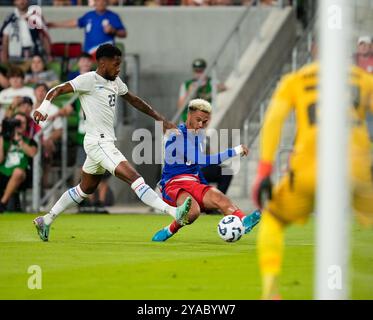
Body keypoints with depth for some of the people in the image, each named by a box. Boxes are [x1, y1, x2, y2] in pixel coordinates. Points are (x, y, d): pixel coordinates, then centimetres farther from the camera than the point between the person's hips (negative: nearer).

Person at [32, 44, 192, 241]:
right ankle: (175, 213, -26)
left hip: (106, 143, 10)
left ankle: (45, 221, 29)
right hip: (98, 142, -10)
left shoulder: (115, 82, 14)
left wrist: (161, 120, 25)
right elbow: (58, 90, -16)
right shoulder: (89, 80, -11)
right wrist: (44, 106, -35)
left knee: (85, 189, 20)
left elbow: (133, 100, 26)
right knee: (135, 179, -17)